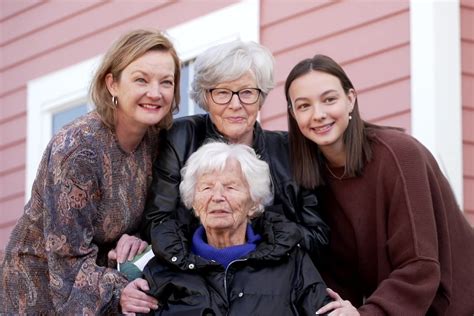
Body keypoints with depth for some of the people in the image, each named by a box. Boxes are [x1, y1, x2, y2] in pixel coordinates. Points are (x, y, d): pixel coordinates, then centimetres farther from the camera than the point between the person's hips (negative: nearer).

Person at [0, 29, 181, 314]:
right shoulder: (77, 149, -25)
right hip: (43, 283, -6)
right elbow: (67, 253, -25)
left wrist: (136, 238, -15)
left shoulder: (154, 140, -7)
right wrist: (115, 293, -37)